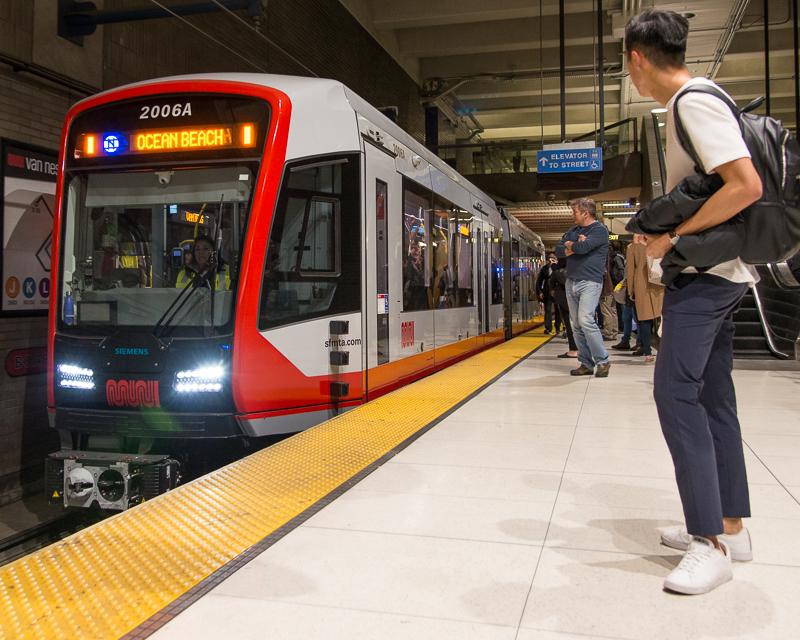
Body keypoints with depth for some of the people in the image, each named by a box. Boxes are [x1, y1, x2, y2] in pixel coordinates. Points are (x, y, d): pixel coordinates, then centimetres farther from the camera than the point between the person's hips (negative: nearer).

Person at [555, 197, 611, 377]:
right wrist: (576, 246, -8)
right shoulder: (573, 231, 18)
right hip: (571, 282, 7)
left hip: (590, 282, -7)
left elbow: (583, 247, -19)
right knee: (576, 325, 4)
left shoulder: (599, 229, -4)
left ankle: (603, 361, -9)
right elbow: (558, 251, 9)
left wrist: (569, 244, 1)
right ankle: (586, 364, 9)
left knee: (585, 320, -19)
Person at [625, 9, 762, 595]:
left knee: (676, 391, -13)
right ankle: (730, 526, 18)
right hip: (714, 273, 10)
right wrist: (669, 242, 16)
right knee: (713, 395, 11)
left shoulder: (694, 102, -15)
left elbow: (747, 186, -24)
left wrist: (673, 236, -17)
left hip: (707, 275, -10)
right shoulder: (692, 101, 16)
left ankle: (711, 544, -8)